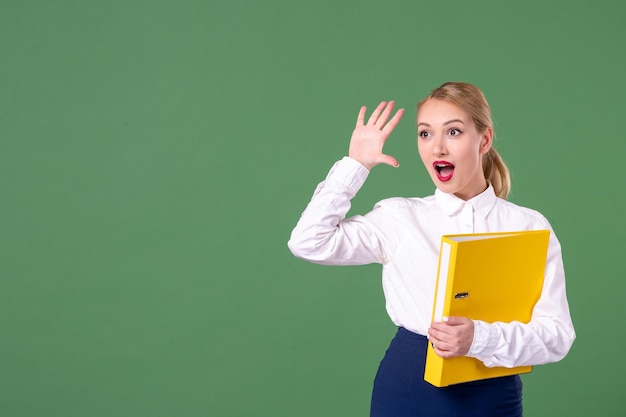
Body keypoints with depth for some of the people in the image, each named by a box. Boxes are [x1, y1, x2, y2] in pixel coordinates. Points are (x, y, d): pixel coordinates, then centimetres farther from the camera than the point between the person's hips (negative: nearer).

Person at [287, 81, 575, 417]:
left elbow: (557, 334, -7)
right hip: (407, 390, 1)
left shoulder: (529, 227, -2)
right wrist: (355, 164, -4)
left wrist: (480, 338, -24)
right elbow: (308, 243, -10)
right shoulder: (399, 218, 0)